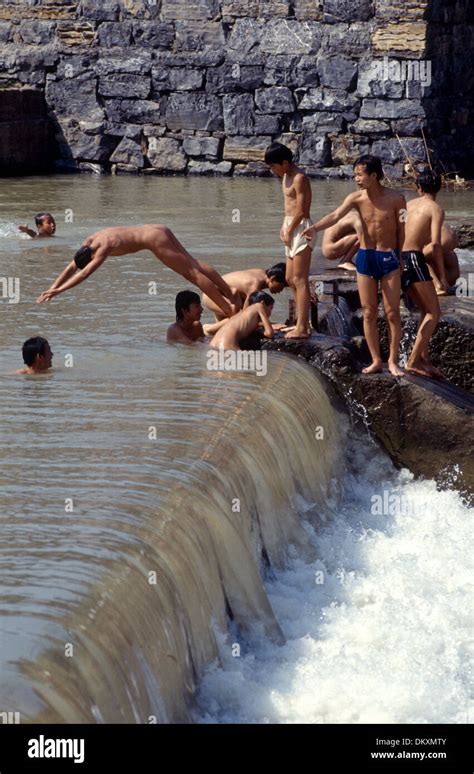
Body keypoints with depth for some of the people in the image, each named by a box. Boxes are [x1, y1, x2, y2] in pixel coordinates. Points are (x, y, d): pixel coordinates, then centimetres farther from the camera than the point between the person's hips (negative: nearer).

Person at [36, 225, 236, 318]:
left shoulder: (105, 246, -21)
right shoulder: (89, 241, 5)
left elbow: (84, 273, -29)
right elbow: (71, 267, 12)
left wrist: (58, 290, -29)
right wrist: (53, 287, 8)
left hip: (154, 238, -9)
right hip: (158, 231, 9)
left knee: (192, 273, -8)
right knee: (194, 266, 12)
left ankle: (229, 310, -8)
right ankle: (232, 296, 16)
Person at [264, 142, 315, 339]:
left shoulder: (299, 178, -16)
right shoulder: (286, 176, 14)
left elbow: (301, 211, -18)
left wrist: (289, 232, -11)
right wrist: (284, 227, 8)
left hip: (301, 229, -10)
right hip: (291, 229, 10)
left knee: (299, 280, -9)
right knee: (290, 279, 14)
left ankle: (302, 328, -8)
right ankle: (303, 323, 21)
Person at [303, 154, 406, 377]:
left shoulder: (396, 199, -10)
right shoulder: (356, 198, -4)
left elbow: (402, 231, -1)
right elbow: (336, 215, -20)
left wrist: (401, 259, 4)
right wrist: (315, 227, -37)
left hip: (389, 258, -3)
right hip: (365, 258, 3)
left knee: (392, 312, 1)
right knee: (369, 313, 5)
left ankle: (393, 361, 10)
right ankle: (376, 361, 14)